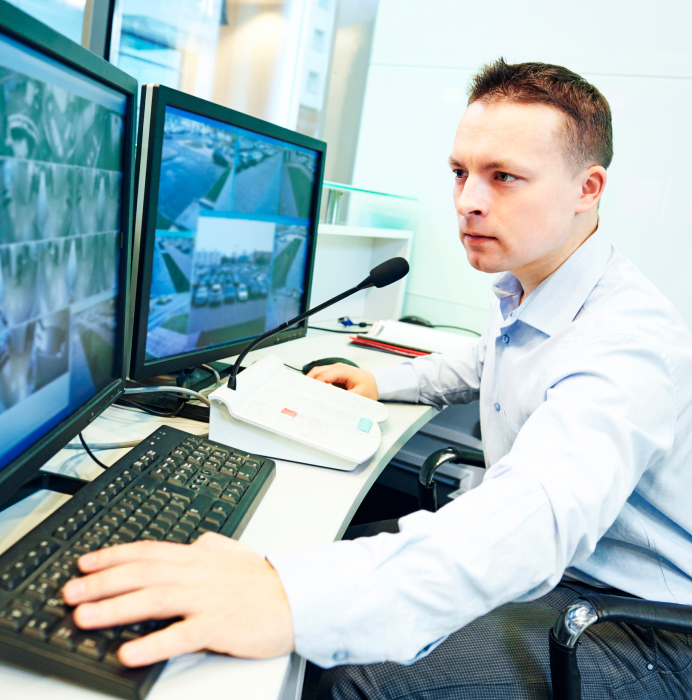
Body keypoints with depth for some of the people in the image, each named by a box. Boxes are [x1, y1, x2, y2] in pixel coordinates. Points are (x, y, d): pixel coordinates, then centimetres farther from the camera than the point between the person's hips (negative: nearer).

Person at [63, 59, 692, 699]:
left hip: (634, 620, -8)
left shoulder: (631, 339, -31)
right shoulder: (522, 291, 2)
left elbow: (542, 511, -48)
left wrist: (296, 598, -61)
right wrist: (382, 383, 15)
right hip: (524, 565, 8)